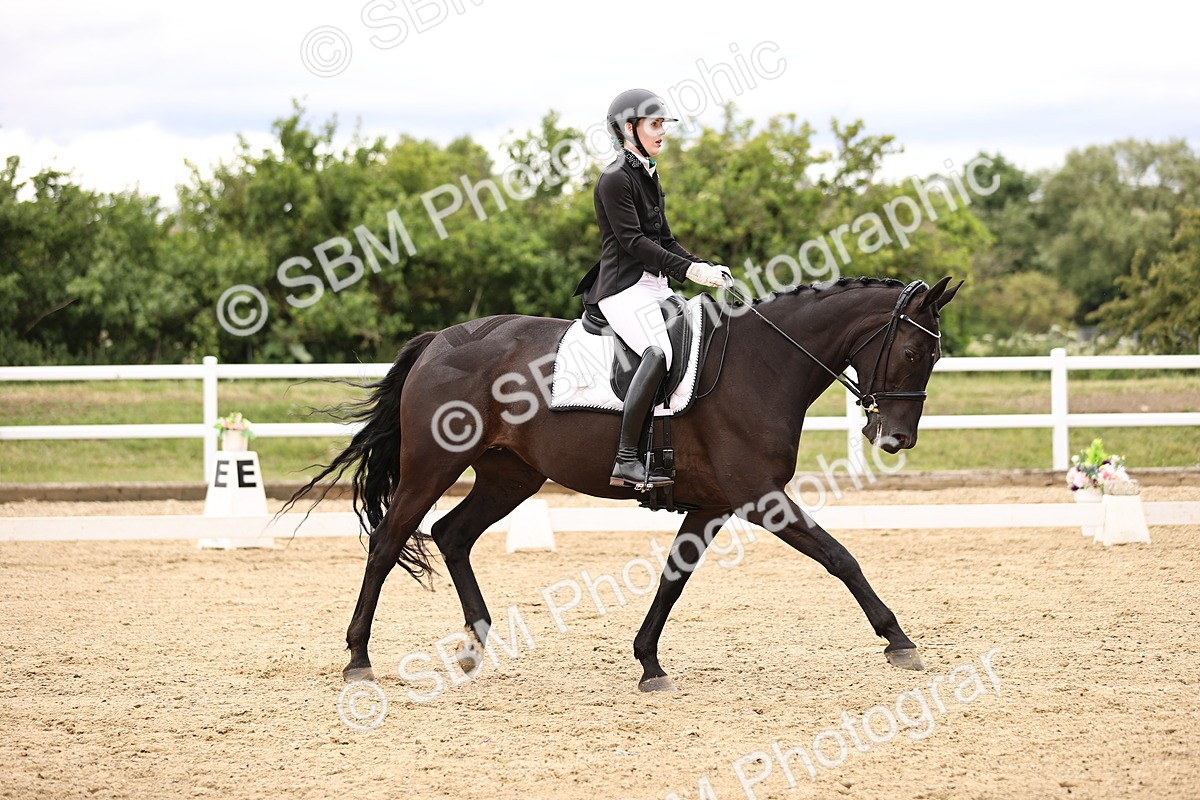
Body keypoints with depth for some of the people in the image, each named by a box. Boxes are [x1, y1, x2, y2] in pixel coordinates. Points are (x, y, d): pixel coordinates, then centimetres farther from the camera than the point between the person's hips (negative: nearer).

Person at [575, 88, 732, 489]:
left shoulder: (648, 175, 20)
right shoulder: (615, 179, -9)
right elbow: (633, 240, -17)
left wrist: (704, 267, 6)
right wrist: (688, 270, -22)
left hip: (654, 285, 10)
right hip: (625, 288, -10)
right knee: (659, 351, -30)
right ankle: (626, 461, -35)